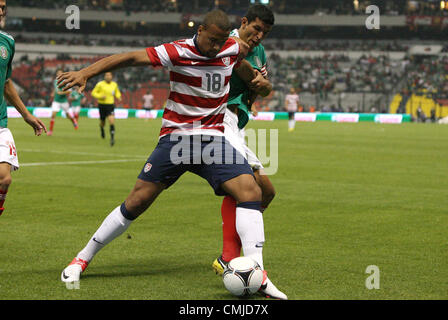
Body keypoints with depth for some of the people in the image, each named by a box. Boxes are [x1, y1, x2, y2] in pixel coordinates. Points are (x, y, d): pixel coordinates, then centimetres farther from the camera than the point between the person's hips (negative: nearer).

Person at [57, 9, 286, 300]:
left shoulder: (233, 48, 3)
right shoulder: (178, 52, -13)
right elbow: (131, 58, -21)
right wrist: (85, 73, -30)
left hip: (214, 139, 4)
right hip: (176, 137, -4)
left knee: (251, 191, -16)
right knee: (138, 201, -5)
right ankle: (83, 258, 13)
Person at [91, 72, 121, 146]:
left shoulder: (114, 84, 3)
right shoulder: (100, 84, -8)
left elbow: (117, 92, 22)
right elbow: (93, 93, -2)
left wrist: (118, 97, 1)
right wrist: (100, 96, -19)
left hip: (110, 105, 1)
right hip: (102, 105, -1)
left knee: (111, 121, -19)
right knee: (102, 122, 12)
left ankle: (112, 138, -17)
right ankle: (102, 129, 50)